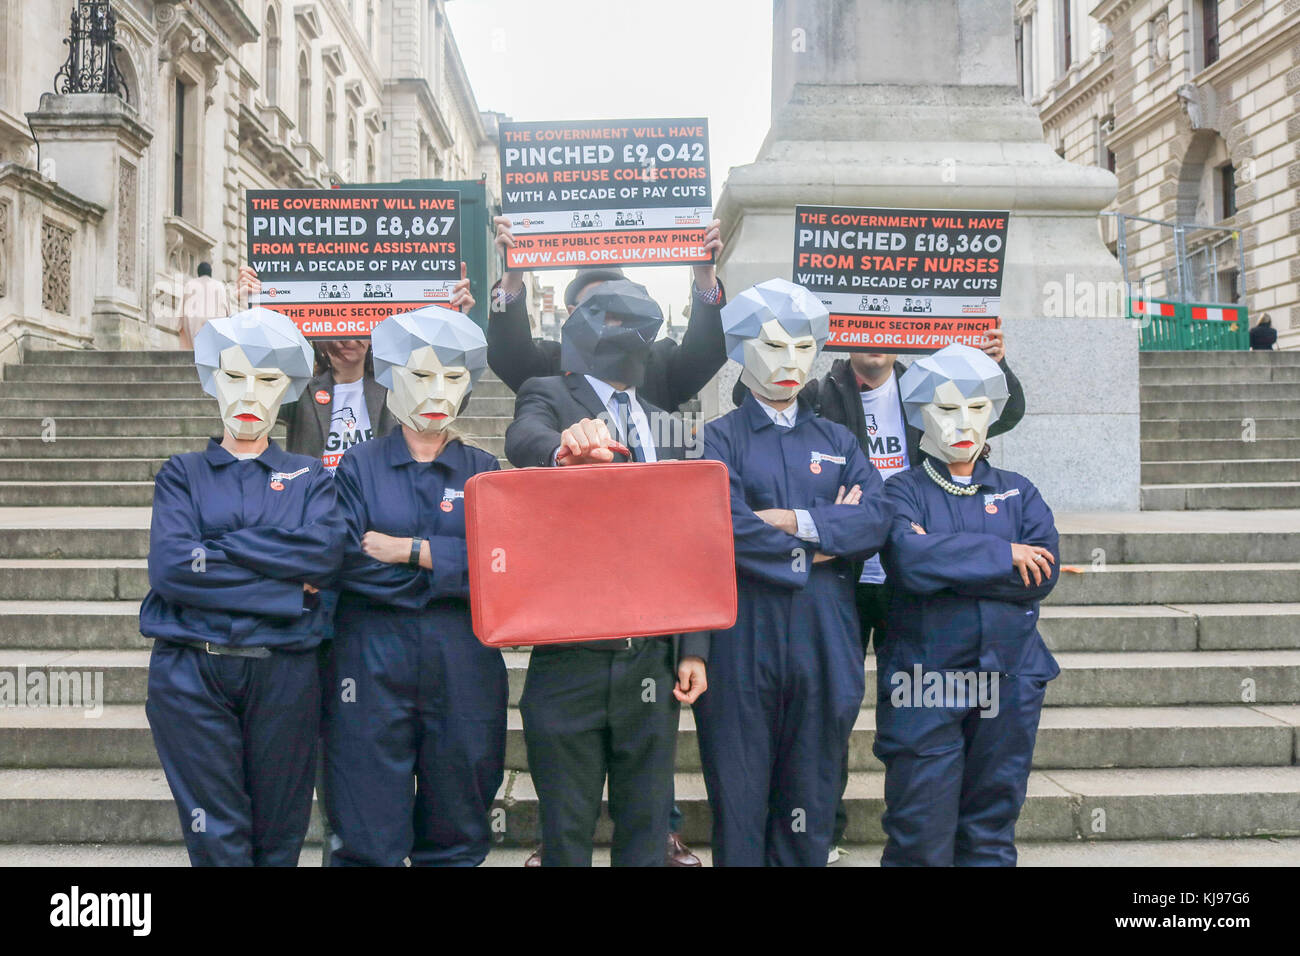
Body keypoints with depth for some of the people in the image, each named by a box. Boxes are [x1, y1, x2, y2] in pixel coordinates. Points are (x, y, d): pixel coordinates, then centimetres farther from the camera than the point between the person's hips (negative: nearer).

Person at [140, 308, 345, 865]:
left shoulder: (309, 477, 11)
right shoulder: (183, 473, 9)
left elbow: (324, 553, -10)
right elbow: (169, 568, -9)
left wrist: (215, 549, -10)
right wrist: (290, 587, -12)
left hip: (283, 673, 1)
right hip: (191, 673, -1)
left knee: (278, 837, 9)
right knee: (217, 840, 2)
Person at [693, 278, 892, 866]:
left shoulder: (837, 442, 16)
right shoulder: (720, 438, 4)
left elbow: (875, 522, -2)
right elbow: (726, 528, -13)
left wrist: (790, 521, -12)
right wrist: (827, 536, -6)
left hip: (824, 639, 3)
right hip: (744, 637, -3)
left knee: (811, 800, 10)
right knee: (739, 801, 4)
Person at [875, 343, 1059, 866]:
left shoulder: (1018, 491, 13)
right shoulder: (902, 491, 3)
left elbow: (1041, 574, -4)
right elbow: (910, 559, -18)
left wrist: (947, 560, -11)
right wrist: (1003, 554, -10)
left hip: (1009, 680, 3)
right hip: (924, 683, -3)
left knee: (992, 831, 11)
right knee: (921, 837, -3)